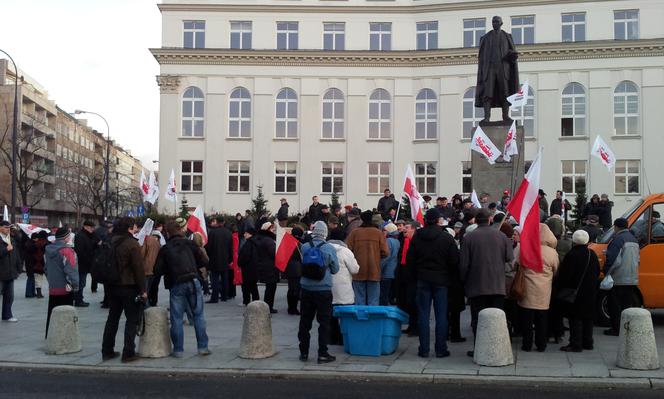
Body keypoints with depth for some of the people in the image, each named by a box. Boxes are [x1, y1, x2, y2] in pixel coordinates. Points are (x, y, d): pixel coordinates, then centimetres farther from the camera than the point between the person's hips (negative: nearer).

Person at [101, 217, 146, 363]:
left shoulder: (111, 242, 9)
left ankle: (107, 351, 20)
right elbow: (139, 268, -17)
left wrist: (107, 286, 23)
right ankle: (128, 353, -2)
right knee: (132, 319, 0)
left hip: (112, 286, 7)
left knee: (112, 318, 16)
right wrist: (143, 289, -12)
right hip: (129, 287, -7)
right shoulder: (132, 244, -14)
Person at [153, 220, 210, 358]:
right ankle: (203, 347, 7)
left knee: (176, 318, 6)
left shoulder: (164, 249, 4)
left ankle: (178, 350, 7)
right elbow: (203, 262, 5)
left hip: (176, 285, 0)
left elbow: (157, 271, 1)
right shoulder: (190, 243, 6)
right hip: (193, 282, 1)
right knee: (198, 315, 7)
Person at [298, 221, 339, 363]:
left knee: (305, 321, 12)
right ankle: (322, 353, 5)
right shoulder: (330, 249, -10)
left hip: (306, 289, 2)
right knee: (324, 322, 6)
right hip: (324, 290, -2)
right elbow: (335, 269, 1)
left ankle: (304, 352, 19)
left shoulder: (304, 247, -5)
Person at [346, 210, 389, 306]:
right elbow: (385, 252, -6)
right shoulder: (378, 233, -3)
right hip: (374, 272, 0)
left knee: (359, 300, 7)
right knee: (373, 301, 5)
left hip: (358, 272, 0)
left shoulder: (354, 232, -4)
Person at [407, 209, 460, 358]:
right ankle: (441, 349, 7)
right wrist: (447, 273, 11)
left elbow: (410, 259, 0)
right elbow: (454, 260, -7)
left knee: (423, 314, 6)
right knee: (441, 315, 5)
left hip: (422, 279, 2)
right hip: (441, 280, -1)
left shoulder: (416, 237, -3)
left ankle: (424, 349, 7)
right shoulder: (447, 238, -9)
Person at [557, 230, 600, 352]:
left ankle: (576, 344, -4)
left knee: (575, 318, -4)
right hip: (590, 292, 7)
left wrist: (559, 287, -3)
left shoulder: (572, 255, -17)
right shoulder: (592, 255, 7)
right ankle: (588, 342, 22)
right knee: (587, 317, 15)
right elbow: (597, 273, 17)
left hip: (575, 292, -7)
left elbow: (564, 274, -16)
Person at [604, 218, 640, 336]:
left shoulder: (618, 239, -15)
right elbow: (637, 259, 22)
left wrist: (606, 272, -11)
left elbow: (613, 260, -21)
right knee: (627, 304, 13)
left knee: (615, 305, 0)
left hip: (618, 279, -8)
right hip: (632, 279, 8)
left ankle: (616, 329, 1)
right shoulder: (634, 239, 14)